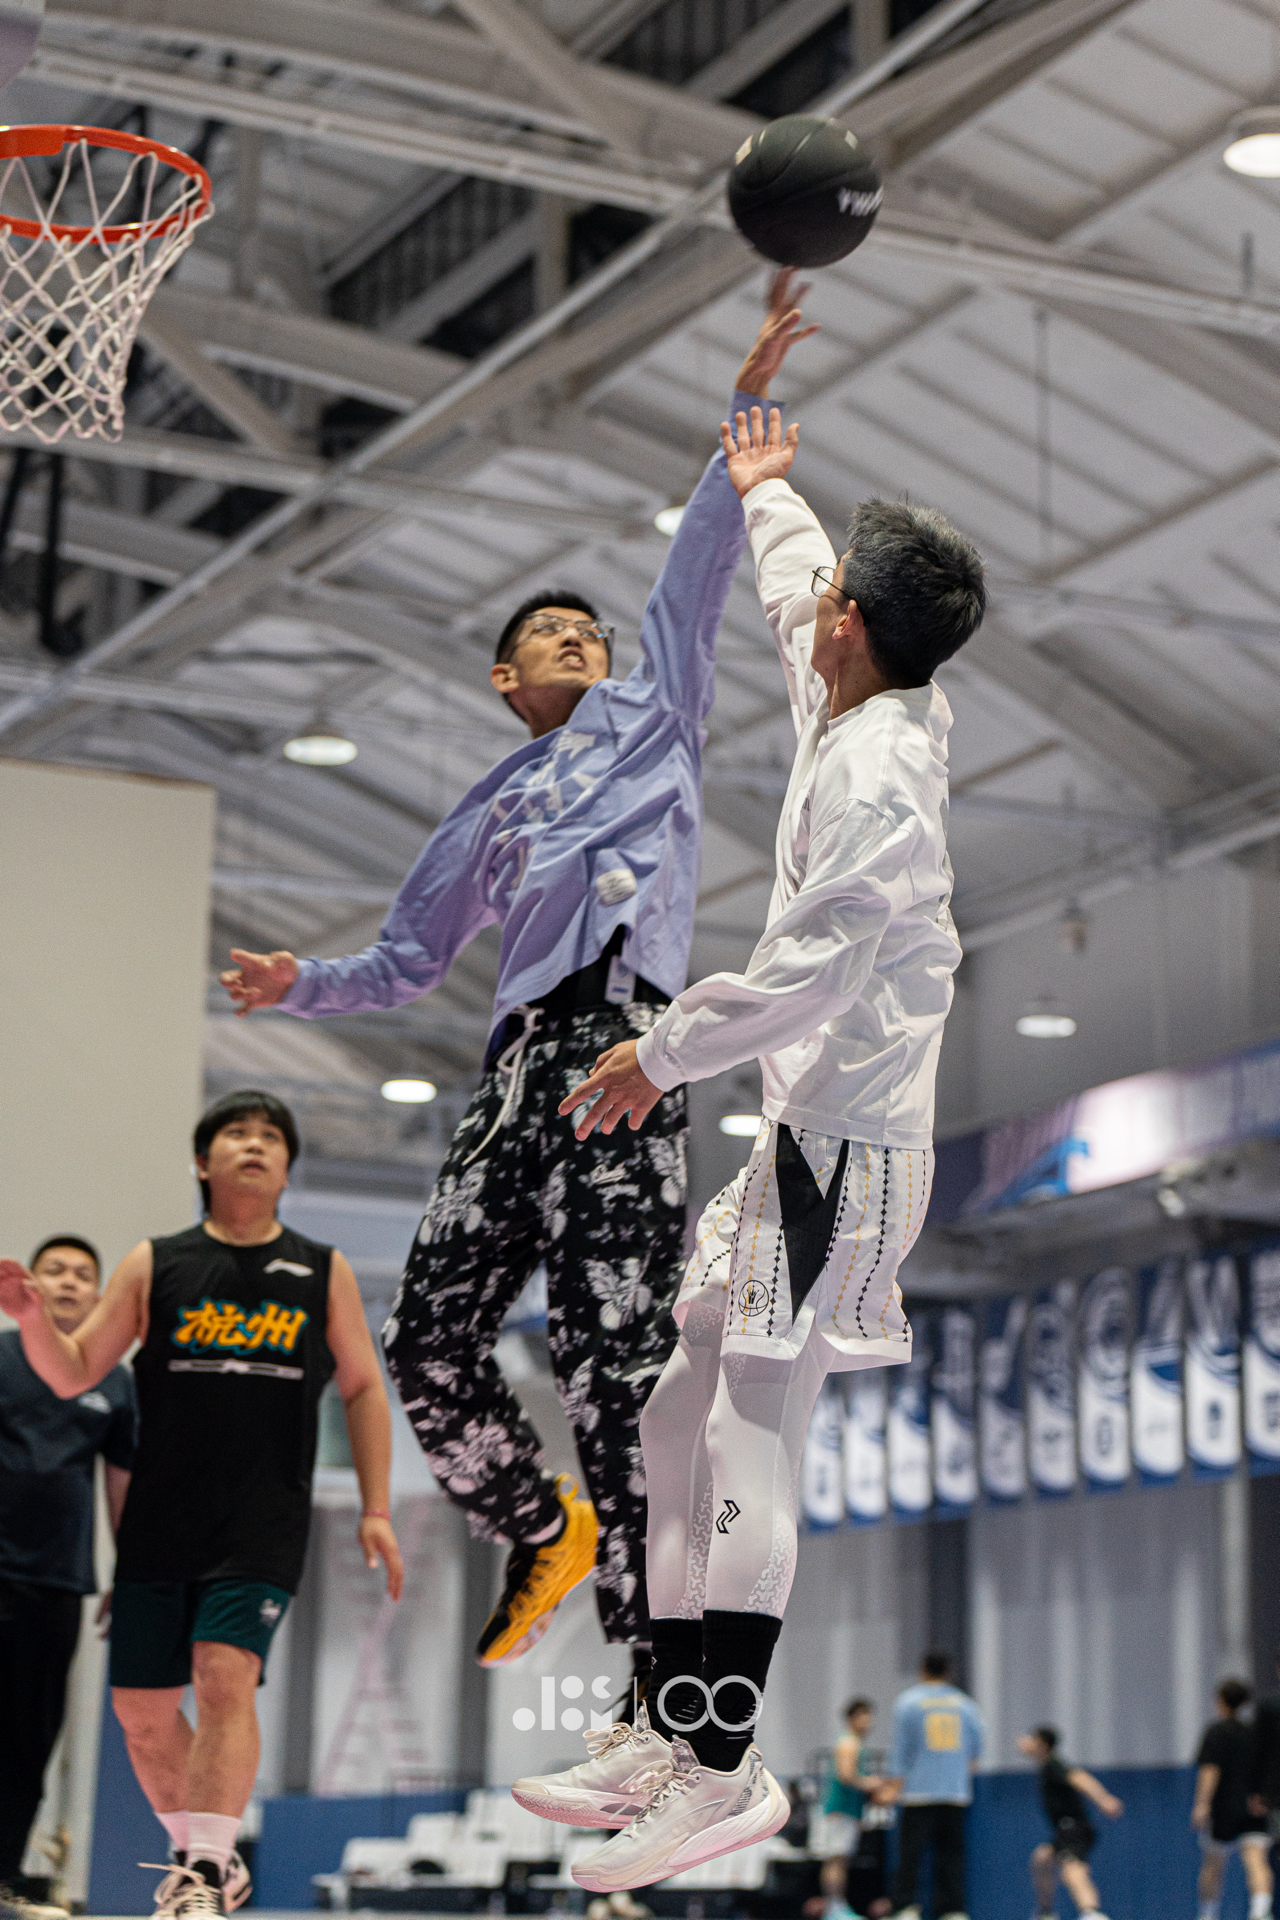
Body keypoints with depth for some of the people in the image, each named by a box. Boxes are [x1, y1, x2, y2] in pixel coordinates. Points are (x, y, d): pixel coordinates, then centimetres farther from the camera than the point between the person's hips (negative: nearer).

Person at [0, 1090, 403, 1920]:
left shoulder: (324, 1273, 7)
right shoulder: (154, 1265, 6)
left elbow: (364, 1388, 13)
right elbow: (74, 1373, 6)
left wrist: (377, 1510, 6)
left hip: (263, 1529, -2)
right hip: (159, 1524, 2)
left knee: (226, 1678, -20)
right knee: (143, 1707, 4)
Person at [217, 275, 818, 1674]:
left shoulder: (650, 709, 23)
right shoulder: (483, 818, 31)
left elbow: (698, 566, 14)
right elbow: (407, 962, 32)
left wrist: (748, 406, 6)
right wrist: (302, 985, 14)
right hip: (521, 1056, 5)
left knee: (612, 1361, -15)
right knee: (429, 1338, -4)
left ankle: (666, 1688, -16)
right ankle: (540, 1531, 24)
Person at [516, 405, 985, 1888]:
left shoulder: (875, 768, -17)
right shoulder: (874, 712, 11)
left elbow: (816, 958, -24)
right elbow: (798, 603, 33)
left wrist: (662, 1054, -16)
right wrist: (764, 495, 49)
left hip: (842, 1143, -10)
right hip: (803, 1129, 10)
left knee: (749, 1437, -12)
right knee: (682, 1420, 11)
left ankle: (723, 1771, -11)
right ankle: (669, 1728, 15)